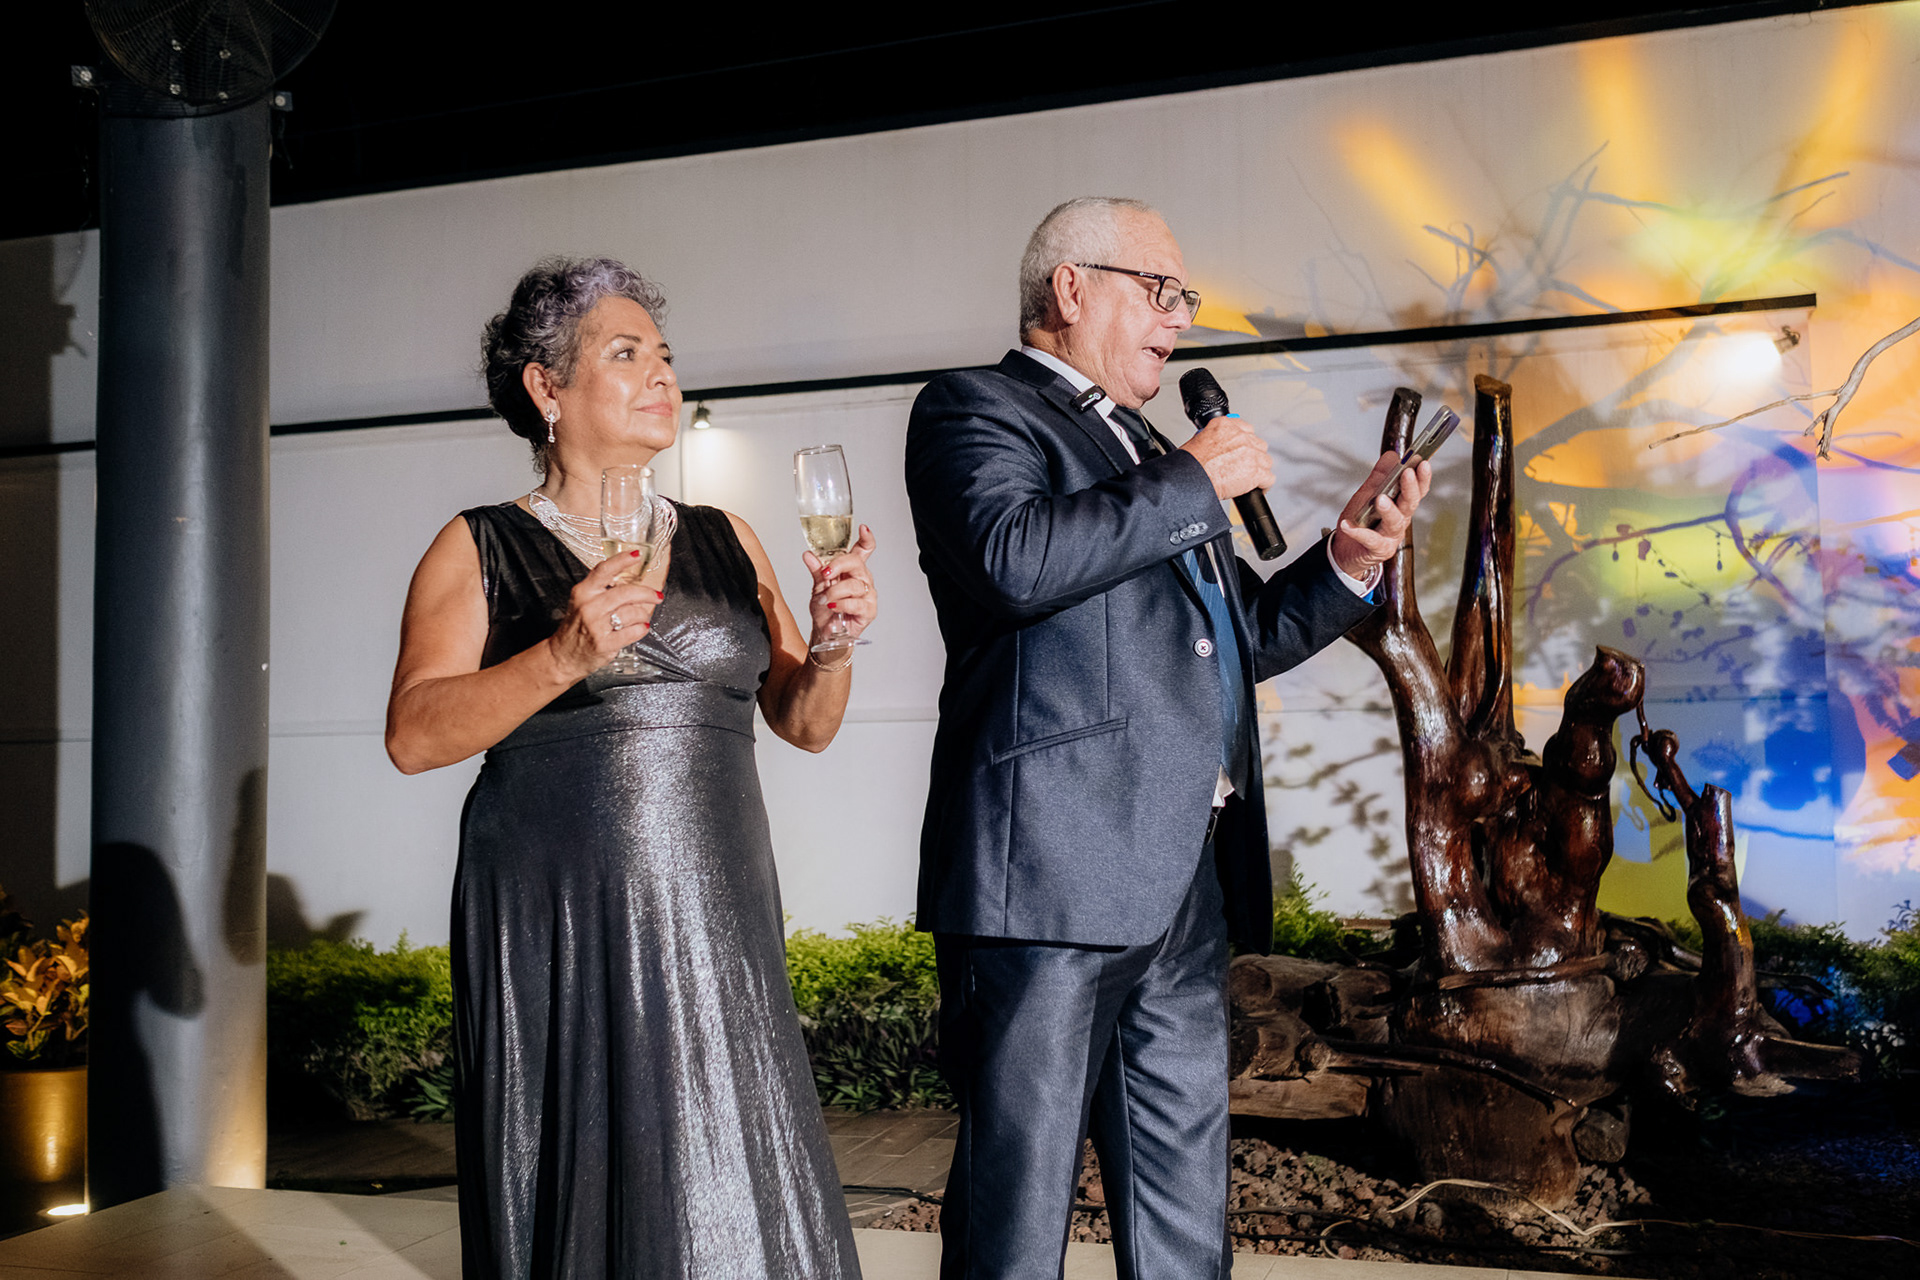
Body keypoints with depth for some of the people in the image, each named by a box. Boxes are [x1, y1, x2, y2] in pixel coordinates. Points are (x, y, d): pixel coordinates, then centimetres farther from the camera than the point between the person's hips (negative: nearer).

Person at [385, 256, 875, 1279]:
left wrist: (832, 642, -7)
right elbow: (413, 736, -9)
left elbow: (804, 724, 13)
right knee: (577, 1195, 4)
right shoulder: (480, 550, 3)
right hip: (554, 929, -3)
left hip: (712, 922, 3)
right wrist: (565, 657, -22)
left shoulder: (725, 541, 13)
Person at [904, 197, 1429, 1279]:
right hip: (1053, 869, -8)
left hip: (1189, 887, 9)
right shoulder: (974, 410, 1)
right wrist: (1194, 482, -9)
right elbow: (1013, 558, -20)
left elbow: (1239, 641, 30)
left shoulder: (1151, 454, 26)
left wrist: (1350, 559, 13)